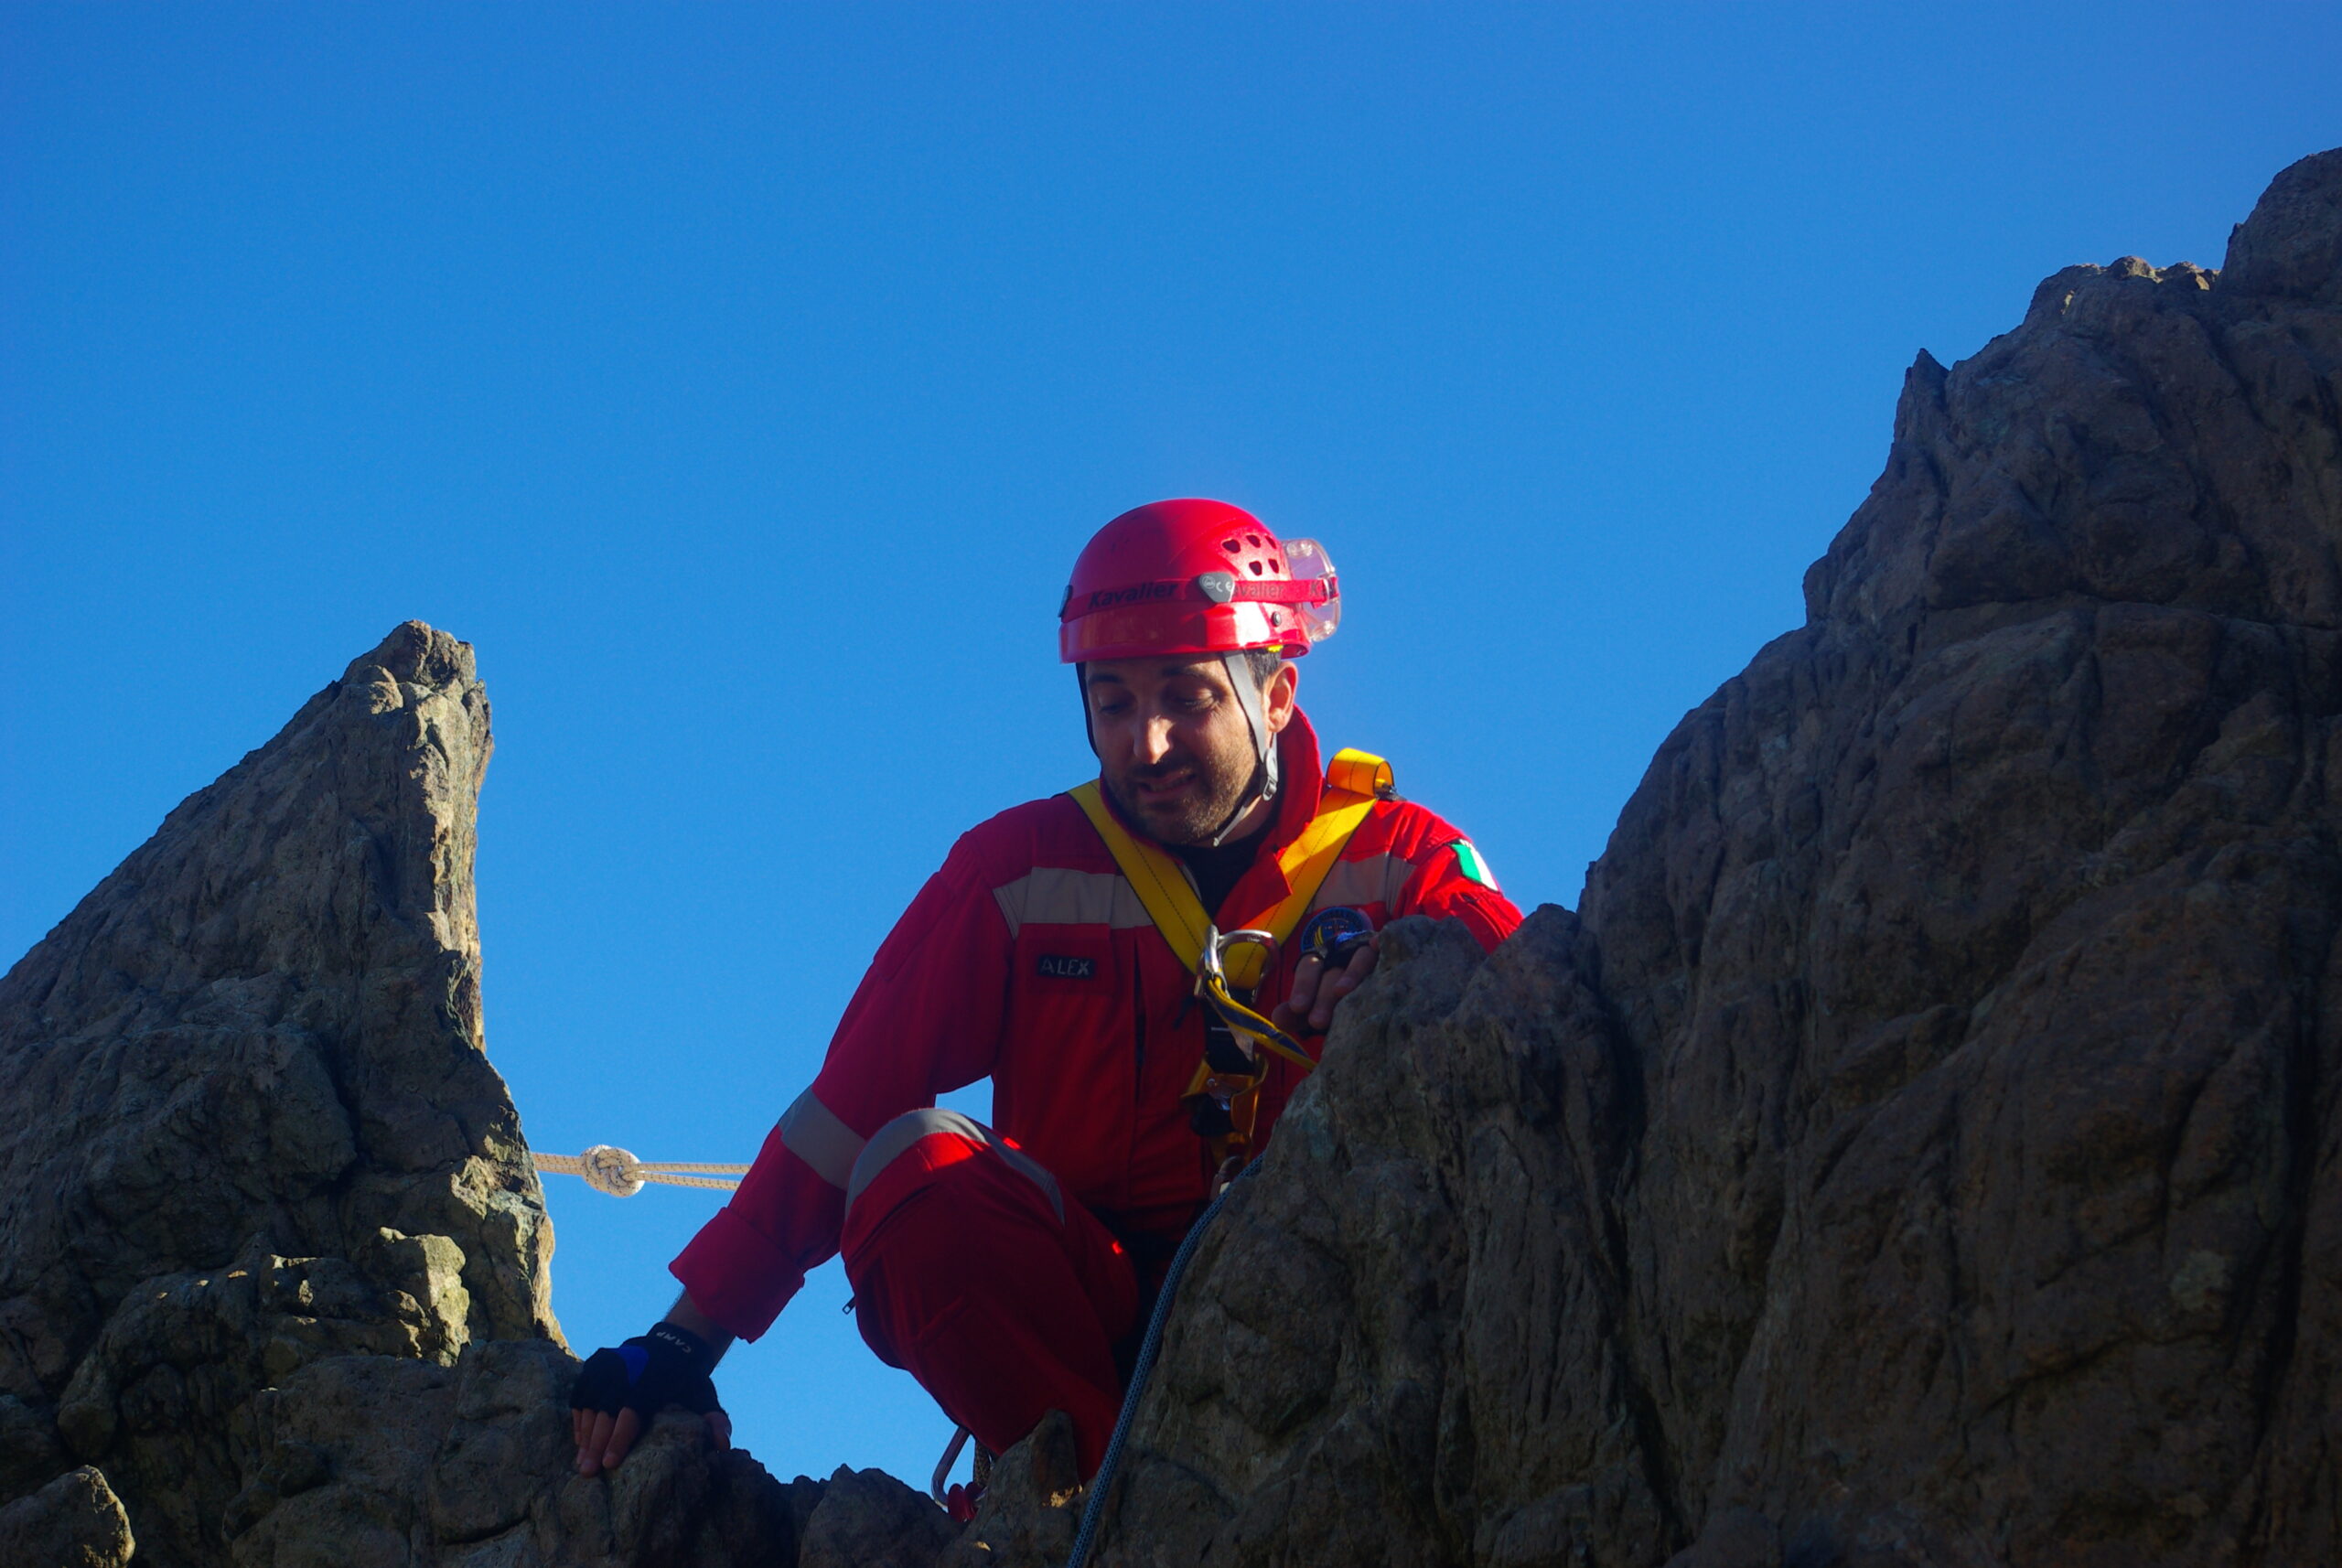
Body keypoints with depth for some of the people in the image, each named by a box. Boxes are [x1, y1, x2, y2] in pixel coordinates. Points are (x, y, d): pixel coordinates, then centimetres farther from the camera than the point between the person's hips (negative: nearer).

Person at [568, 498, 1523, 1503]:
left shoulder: (1400, 862, 1)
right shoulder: (1023, 868, 3)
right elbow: (853, 1100, -2)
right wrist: (685, 1341, -9)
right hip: (1094, 1319, 1)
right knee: (917, 1169, -26)